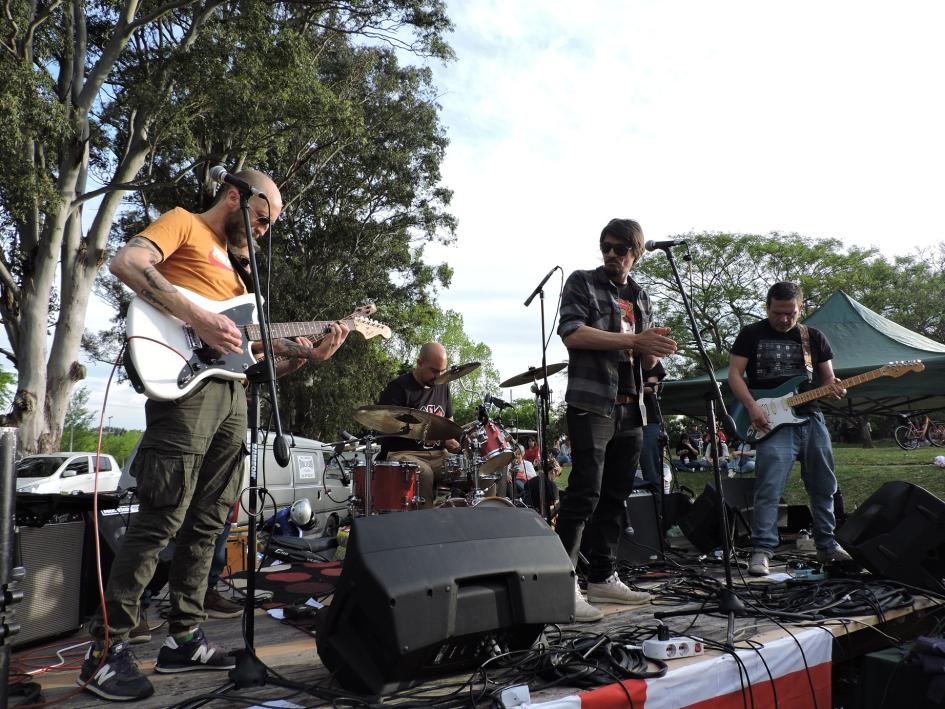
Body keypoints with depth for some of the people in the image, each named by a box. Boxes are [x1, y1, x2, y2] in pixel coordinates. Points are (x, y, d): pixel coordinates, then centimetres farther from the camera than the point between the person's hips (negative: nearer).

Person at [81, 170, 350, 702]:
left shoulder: (233, 261, 28)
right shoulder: (184, 224, 6)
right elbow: (126, 262, -14)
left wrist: (310, 353, 10)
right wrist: (197, 317, -21)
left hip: (232, 392, 8)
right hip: (184, 381, -8)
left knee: (207, 521, 9)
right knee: (163, 518, -9)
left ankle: (185, 638, 19)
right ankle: (107, 649, 2)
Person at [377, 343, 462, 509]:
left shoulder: (443, 386, 14)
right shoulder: (399, 388, -7)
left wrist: (450, 440, 3)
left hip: (437, 453, 6)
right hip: (403, 453, -6)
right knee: (424, 473, -35)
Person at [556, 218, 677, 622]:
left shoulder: (639, 298, 19)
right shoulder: (582, 283, 2)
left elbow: (645, 361, 20)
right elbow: (572, 334, -14)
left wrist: (654, 349, -5)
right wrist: (634, 340, -15)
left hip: (629, 410, 7)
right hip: (591, 404, -7)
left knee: (616, 496, 9)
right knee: (584, 493, -12)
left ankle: (602, 578, 18)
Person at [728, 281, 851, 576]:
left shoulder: (814, 337, 12)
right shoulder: (752, 334, 3)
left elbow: (828, 379, 15)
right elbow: (734, 374, -1)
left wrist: (834, 388, -10)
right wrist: (752, 407, -14)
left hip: (811, 419, 4)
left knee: (824, 488, 12)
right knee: (769, 490, -13)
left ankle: (827, 546, 26)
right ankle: (761, 551, -9)